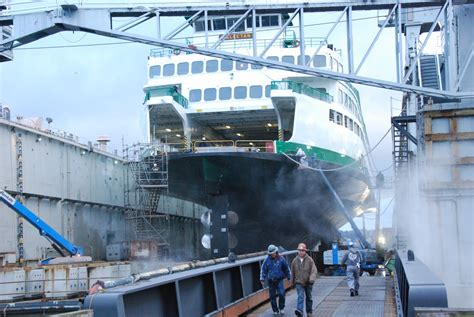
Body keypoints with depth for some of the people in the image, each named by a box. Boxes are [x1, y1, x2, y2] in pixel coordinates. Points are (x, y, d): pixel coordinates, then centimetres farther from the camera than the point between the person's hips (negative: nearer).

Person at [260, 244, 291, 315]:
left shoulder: (281, 259, -2)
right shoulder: (267, 260, -3)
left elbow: (286, 269, 10)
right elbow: (263, 270, 3)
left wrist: (289, 278, 15)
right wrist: (262, 279, -3)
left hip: (279, 280, -1)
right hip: (271, 281, 1)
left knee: (281, 294, -14)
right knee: (272, 296, 4)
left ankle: (281, 308, 7)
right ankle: (275, 310, 19)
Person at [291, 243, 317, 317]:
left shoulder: (309, 260, -6)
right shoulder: (295, 261, 1)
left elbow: (314, 271, -12)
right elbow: (293, 272, 12)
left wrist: (312, 279, -28)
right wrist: (293, 281, 17)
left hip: (308, 283, 0)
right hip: (299, 283, 0)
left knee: (309, 297, 12)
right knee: (300, 296, -16)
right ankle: (299, 311, -29)